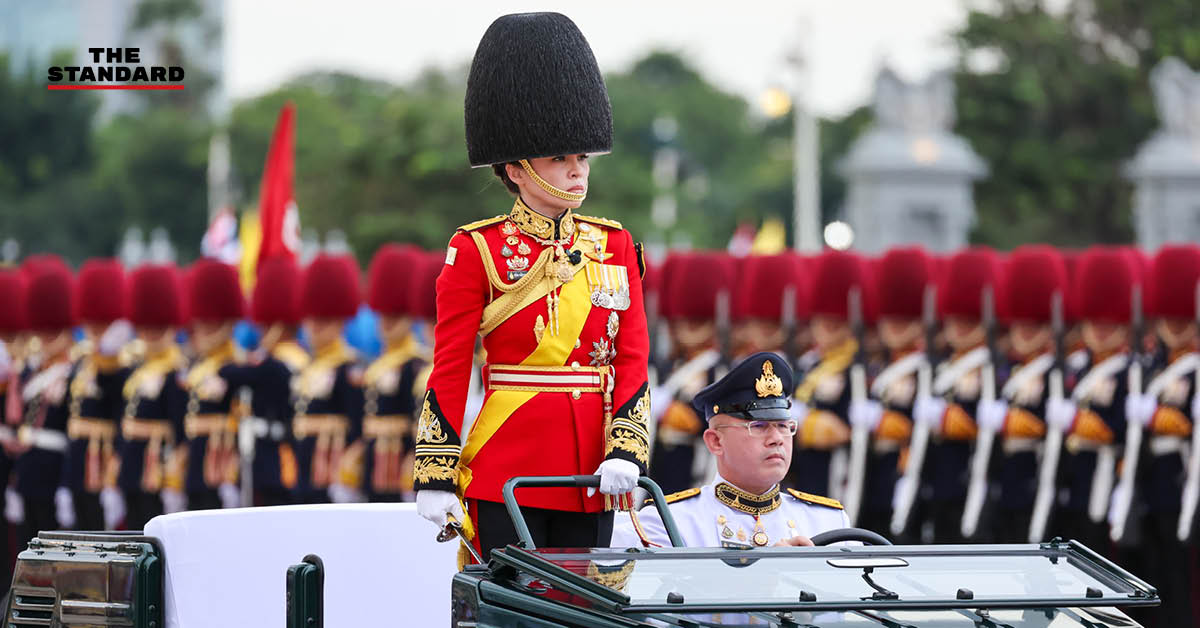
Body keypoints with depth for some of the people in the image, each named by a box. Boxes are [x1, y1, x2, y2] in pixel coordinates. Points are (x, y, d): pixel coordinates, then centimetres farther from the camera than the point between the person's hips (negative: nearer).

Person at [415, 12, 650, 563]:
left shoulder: (614, 245, 10)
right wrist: (435, 477, -6)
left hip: (591, 476, 4)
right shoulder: (478, 250, -2)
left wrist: (626, 452, -7)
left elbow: (632, 358, 7)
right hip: (505, 473, -4)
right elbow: (449, 371, -2)